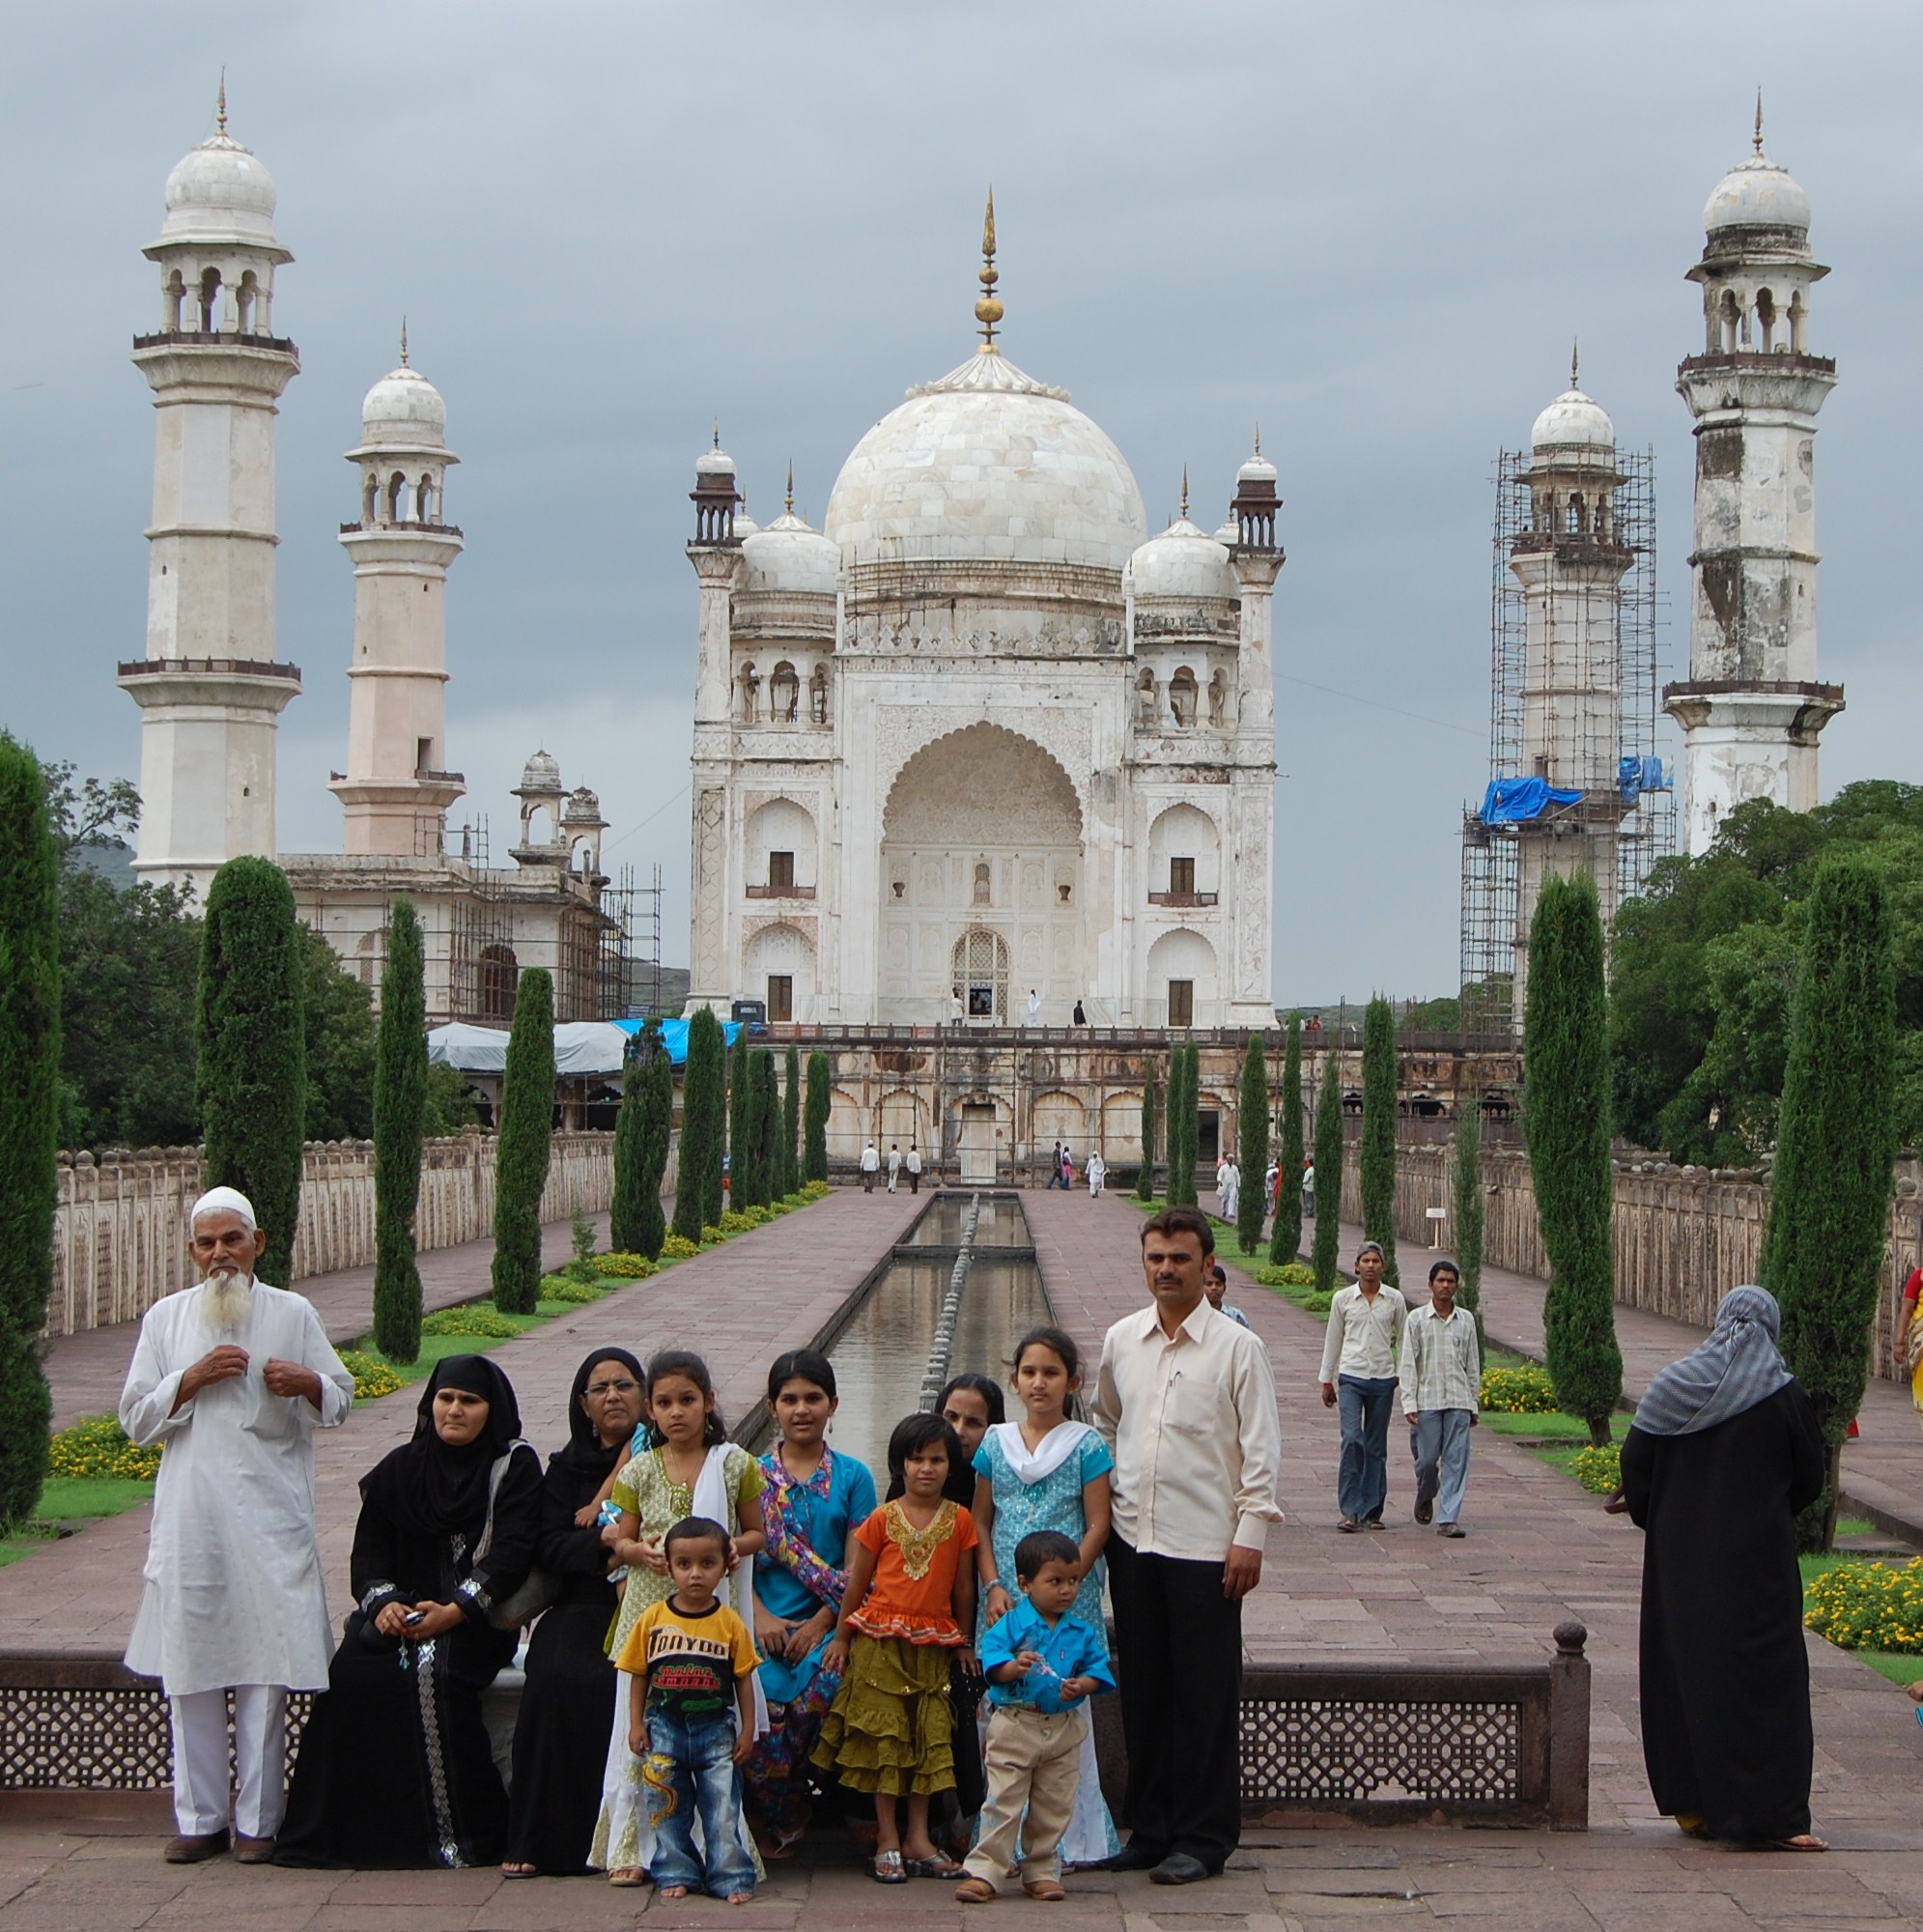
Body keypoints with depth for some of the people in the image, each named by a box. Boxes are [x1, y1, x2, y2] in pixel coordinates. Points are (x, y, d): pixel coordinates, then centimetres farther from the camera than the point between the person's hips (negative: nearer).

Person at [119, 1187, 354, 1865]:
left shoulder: (292, 1315, 8)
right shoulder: (166, 1319, 10)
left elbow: (341, 1402, 10)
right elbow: (136, 1419, 7)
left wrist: (307, 1383, -12)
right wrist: (193, 1378, -9)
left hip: (271, 1521, -1)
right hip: (190, 1522, 1)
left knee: (266, 1669, -3)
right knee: (190, 1672, 2)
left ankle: (258, 1820, 4)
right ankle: (199, 1818, 10)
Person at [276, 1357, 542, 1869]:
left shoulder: (515, 1466, 2)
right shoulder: (400, 1470, 14)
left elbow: (512, 1552, -9)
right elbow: (369, 1549, 9)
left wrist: (455, 1610, -21)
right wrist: (382, 1602, -13)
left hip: (474, 1620, -4)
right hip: (400, 1611, 4)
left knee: (432, 1671, -33)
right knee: (354, 1671, -25)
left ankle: (466, 1835, -24)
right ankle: (359, 1830, -19)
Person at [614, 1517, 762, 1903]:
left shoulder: (730, 1623, -2)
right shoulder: (653, 1619, -1)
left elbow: (744, 1680, 2)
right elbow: (638, 1676, 4)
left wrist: (747, 1730, 1)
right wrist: (636, 1725, 0)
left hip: (716, 1729, -1)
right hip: (664, 1728, 1)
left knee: (722, 1806, 0)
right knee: (667, 1805, 8)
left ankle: (731, 1876, 7)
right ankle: (675, 1873, 19)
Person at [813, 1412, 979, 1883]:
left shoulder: (959, 1521, 4)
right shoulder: (882, 1520, 1)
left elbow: (963, 1588, 9)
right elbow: (857, 1582, 7)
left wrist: (964, 1644, 12)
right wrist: (841, 1637, 8)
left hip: (933, 1644, 2)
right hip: (880, 1640, -2)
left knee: (930, 1738, 3)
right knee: (885, 1734, -1)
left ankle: (918, 1838, 10)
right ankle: (887, 1838, 4)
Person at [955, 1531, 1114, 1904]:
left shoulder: (1083, 1632, 4)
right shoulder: (1011, 1625, -6)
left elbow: (1098, 1670, 3)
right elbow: (991, 1661, -13)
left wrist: (1081, 1685, -17)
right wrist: (1014, 1667, -33)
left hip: (1064, 1730, 4)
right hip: (1014, 1726, -3)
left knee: (1054, 1808, 9)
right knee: (1003, 1803, -3)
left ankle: (1042, 1871, 21)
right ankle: (984, 1871, 0)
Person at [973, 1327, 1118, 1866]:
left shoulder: (1087, 1446, 0)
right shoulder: (996, 1443, 9)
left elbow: (1097, 1527, -3)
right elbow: (980, 1522, 10)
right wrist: (994, 1587, -3)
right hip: (1006, 1602, 3)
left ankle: (1076, 1836, 1)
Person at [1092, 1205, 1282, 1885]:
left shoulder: (1236, 1347, -4)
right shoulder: (1120, 1341, 9)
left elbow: (1261, 1450, -5)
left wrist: (1250, 1536, -10)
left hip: (1204, 1547, -4)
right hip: (1133, 1541, 4)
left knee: (1205, 1693, 0)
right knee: (1143, 1688, 9)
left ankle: (1202, 1838, 8)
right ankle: (1149, 1828, 19)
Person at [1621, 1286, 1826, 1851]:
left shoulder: (1672, 1386, -1)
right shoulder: (1782, 1395, -8)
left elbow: (1635, 1461, -1)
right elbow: (1809, 1478, -1)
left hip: (1680, 1558, 4)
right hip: (1757, 1557, -4)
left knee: (1684, 1669, 13)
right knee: (1761, 1676, -1)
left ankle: (1691, 1803, 18)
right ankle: (1770, 1811, -6)